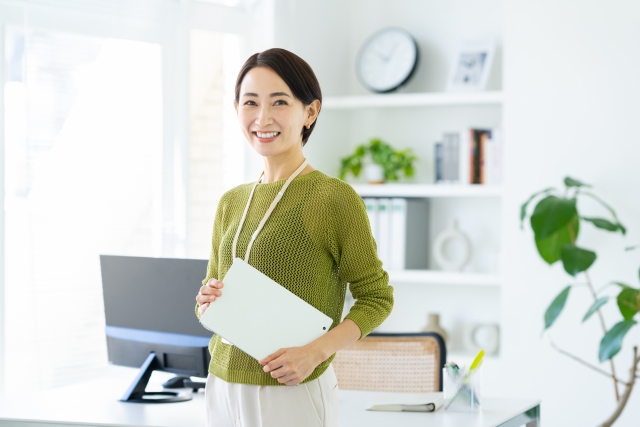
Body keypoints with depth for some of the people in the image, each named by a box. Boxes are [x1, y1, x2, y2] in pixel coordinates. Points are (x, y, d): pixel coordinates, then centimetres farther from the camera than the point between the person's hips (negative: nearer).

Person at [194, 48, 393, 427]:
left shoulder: (335, 198, -9)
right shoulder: (231, 203, 9)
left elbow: (376, 297, -5)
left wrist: (316, 352, -18)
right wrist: (209, 304, -4)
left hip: (292, 392, -5)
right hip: (224, 386, 5)